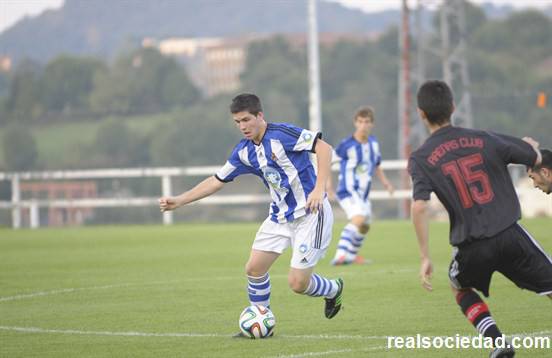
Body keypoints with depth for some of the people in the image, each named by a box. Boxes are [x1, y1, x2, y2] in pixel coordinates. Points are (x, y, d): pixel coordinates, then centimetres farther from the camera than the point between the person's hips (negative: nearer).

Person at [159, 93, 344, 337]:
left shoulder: (282, 134, -18)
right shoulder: (244, 152, 5)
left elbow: (324, 148, -23)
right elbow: (217, 181, 12)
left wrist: (319, 189, -30)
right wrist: (179, 201, 6)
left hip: (309, 214, -8)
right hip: (280, 215, 8)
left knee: (297, 283, -10)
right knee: (254, 268, 1)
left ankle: (333, 290, 22)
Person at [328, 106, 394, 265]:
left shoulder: (373, 143, 2)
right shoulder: (347, 145, -17)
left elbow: (377, 165, 18)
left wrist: (385, 181, 5)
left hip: (363, 193, 8)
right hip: (348, 191, -8)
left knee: (365, 226, 23)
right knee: (358, 219, -31)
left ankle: (351, 255, 46)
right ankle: (340, 255, -36)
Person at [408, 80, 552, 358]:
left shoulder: (420, 159, -1)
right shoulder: (483, 139, 4)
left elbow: (419, 208, -14)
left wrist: (425, 258, -8)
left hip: (471, 245, 0)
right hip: (510, 233, 0)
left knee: (460, 288, 29)